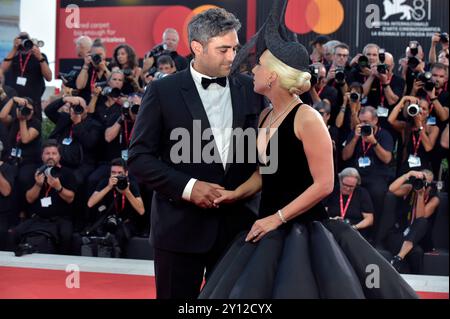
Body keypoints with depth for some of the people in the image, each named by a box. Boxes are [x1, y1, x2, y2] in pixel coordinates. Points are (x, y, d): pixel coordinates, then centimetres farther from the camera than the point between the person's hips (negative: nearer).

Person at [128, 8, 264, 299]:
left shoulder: (249, 89, 7)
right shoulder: (163, 91, -3)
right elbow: (139, 158, -6)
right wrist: (187, 187, -15)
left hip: (238, 223, 3)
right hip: (182, 225, -3)